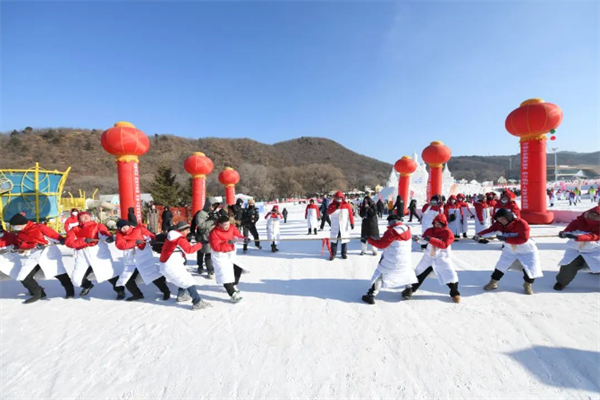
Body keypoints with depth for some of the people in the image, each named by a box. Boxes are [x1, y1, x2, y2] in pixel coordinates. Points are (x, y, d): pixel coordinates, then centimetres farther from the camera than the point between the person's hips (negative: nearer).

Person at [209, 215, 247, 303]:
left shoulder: (232, 228, -7)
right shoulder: (214, 233, -23)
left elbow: (238, 236, -4)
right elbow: (216, 247, -29)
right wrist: (228, 242, -38)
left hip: (231, 253, 7)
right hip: (220, 255, -6)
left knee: (238, 269, 13)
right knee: (225, 274, -14)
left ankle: (233, 285, 37)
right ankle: (233, 294, -14)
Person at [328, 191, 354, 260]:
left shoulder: (347, 205, 1)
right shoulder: (332, 205, 2)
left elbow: (350, 214, 0)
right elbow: (328, 212, -14)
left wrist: (352, 223, -4)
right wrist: (335, 208, -25)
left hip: (344, 226, 0)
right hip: (335, 226, 0)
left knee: (344, 239, 6)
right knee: (334, 239, 1)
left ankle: (344, 253, 19)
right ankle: (333, 254, 10)